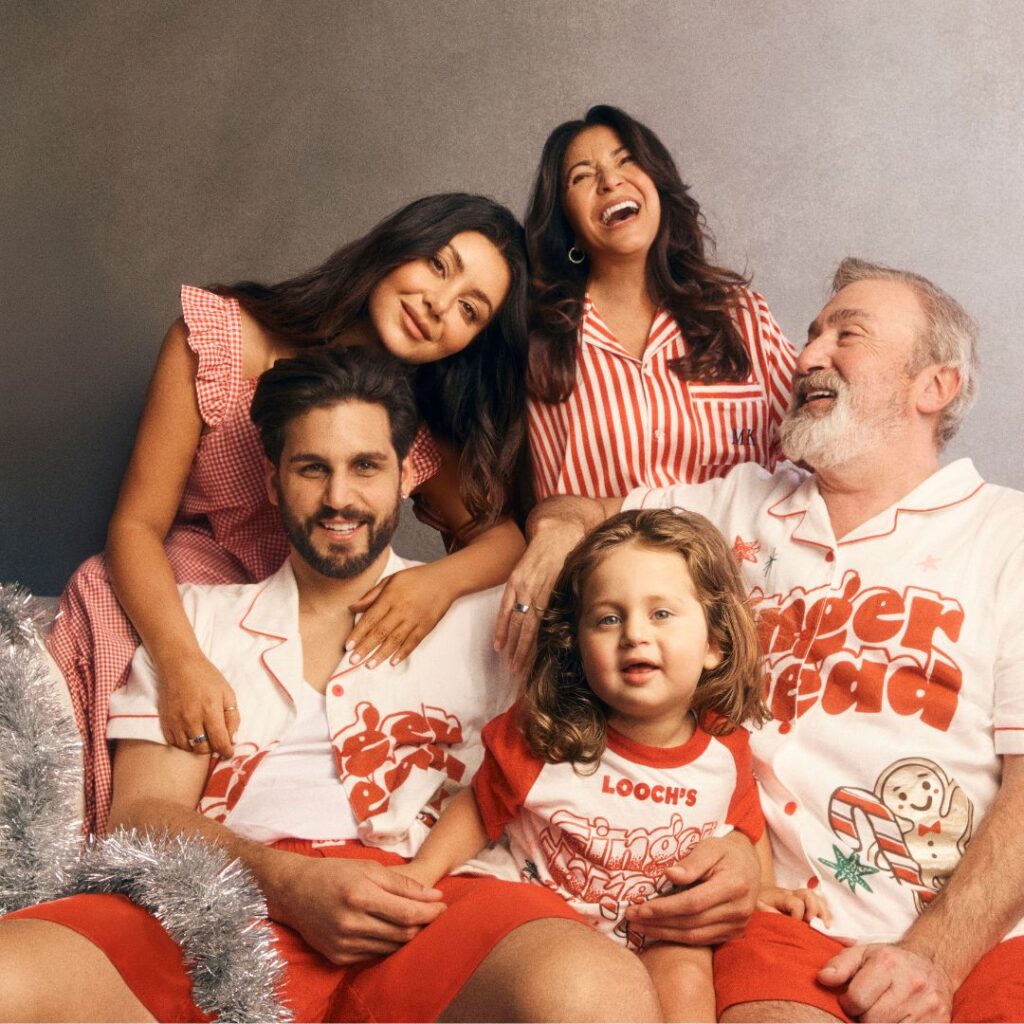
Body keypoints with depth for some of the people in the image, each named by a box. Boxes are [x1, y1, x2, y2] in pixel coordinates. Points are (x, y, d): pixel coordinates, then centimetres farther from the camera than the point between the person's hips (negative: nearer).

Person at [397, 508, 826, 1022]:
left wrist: (758, 886, 3)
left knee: (686, 974, -27)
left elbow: (745, 826, 16)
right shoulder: (540, 735, -16)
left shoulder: (725, 748, -7)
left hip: (654, 946, 2)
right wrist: (423, 871, -13)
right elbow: (479, 809, 0)